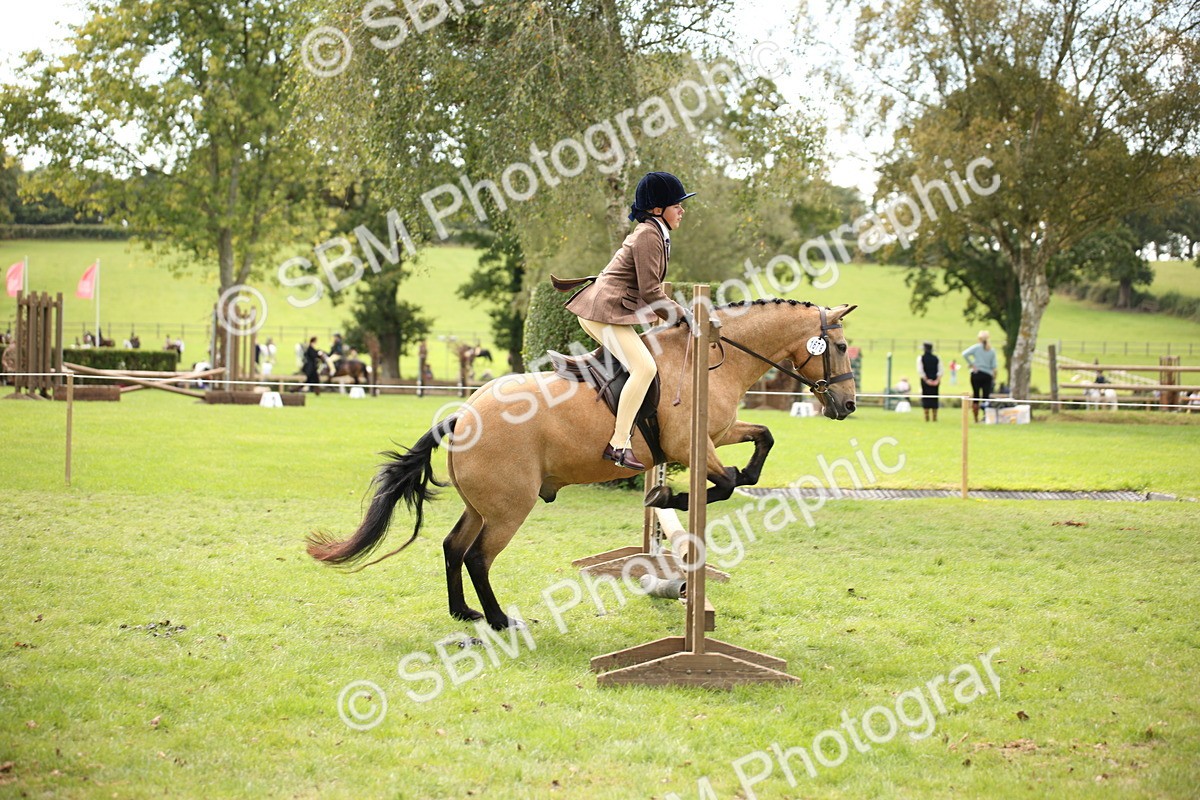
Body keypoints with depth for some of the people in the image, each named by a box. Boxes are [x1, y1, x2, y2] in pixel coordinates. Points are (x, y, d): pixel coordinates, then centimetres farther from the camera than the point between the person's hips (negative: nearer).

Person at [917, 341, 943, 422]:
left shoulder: (921, 358, -2)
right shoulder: (936, 358, 6)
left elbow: (920, 371, -11)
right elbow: (940, 371, -2)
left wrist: (926, 380, -10)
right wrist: (938, 380, -6)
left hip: (925, 380, -2)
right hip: (935, 381, 2)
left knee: (925, 398, 2)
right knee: (934, 398, 6)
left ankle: (927, 416, -4)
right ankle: (934, 417, 3)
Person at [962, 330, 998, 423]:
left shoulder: (976, 347, -1)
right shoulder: (992, 351, 3)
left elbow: (965, 354, -15)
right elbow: (994, 366, 2)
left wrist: (971, 364, -6)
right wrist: (994, 378, 9)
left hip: (976, 374, -1)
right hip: (987, 375, 1)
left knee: (976, 396, 3)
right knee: (986, 397, 2)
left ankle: (976, 418, 2)